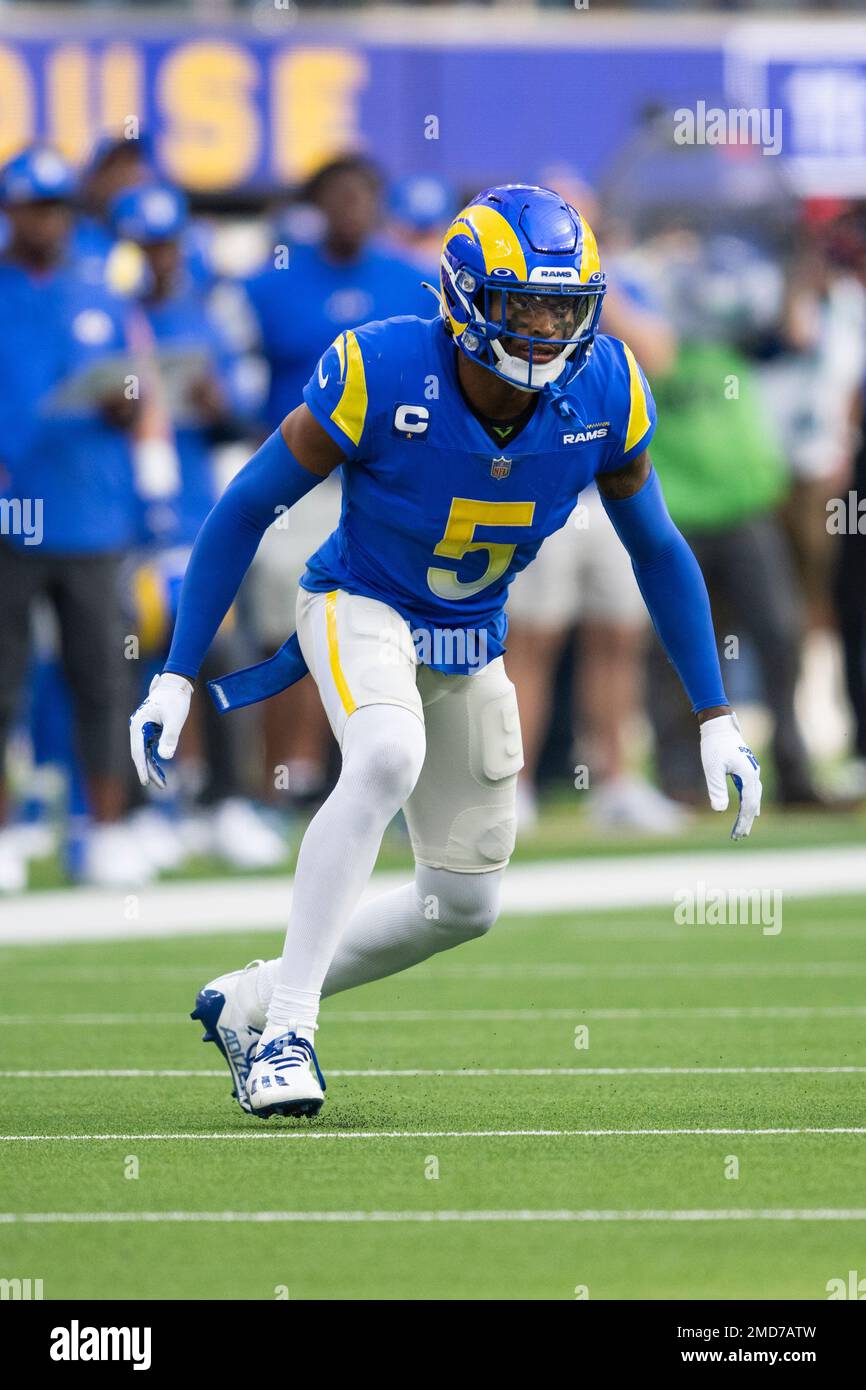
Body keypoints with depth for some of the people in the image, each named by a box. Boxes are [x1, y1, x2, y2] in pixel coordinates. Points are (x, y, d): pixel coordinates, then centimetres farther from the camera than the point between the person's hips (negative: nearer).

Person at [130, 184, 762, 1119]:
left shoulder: (602, 393, -18)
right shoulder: (381, 375, -29)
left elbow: (656, 550, -1)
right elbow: (246, 509, -17)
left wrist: (715, 718, 0)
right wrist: (177, 675, -17)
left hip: (470, 646, 5)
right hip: (360, 610, -5)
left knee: (464, 904, 8)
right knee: (388, 759, -36)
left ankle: (247, 1005, 28)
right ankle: (286, 1027, -30)